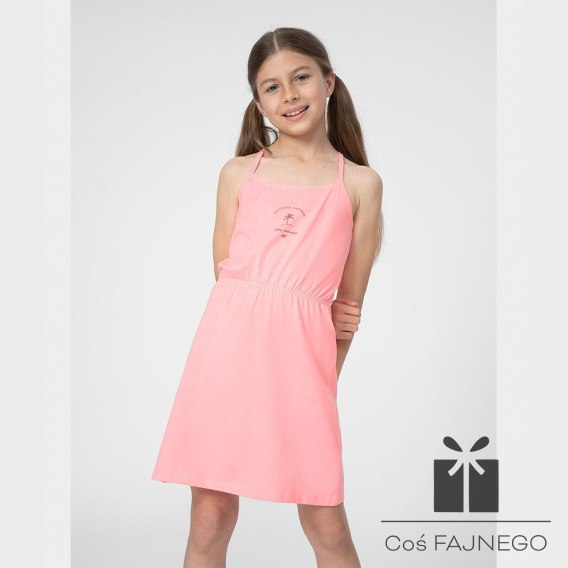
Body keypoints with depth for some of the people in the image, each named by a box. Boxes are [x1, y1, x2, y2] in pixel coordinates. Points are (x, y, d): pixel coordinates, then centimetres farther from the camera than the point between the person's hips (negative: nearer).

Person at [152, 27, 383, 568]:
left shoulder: (360, 183, 8)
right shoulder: (238, 172, 11)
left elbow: (348, 303, 9)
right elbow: (224, 273, 8)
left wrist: (325, 377, 7)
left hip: (302, 353, -1)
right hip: (229, 346, 1)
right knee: (209, 520, 5)